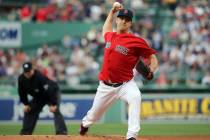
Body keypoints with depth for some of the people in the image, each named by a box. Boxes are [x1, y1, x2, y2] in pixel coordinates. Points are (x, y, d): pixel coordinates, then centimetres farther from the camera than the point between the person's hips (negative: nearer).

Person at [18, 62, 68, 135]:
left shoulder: (40, 77, -35)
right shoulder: (21, 78, -15)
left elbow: (50, 90, -35)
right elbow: (22, 92, 2)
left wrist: (53, 104, -35)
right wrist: (26, 104, -2)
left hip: (52, 94, -7)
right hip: (38, 97, 7)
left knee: (55, 110, -26)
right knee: (28, 111, 4)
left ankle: (62, 132, -32)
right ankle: (25, 132, 15)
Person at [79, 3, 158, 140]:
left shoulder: (136, 41, -11)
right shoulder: (110, 36, 6)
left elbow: (153, 58, -8)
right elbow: (106, 30, 33)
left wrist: (150, 72, -27)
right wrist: (112, 11, 24)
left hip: (125, 84, -4)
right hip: (105, 86, 5)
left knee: (135, 97, -37)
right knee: (94, 115, 17)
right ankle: (84, 125, 53)